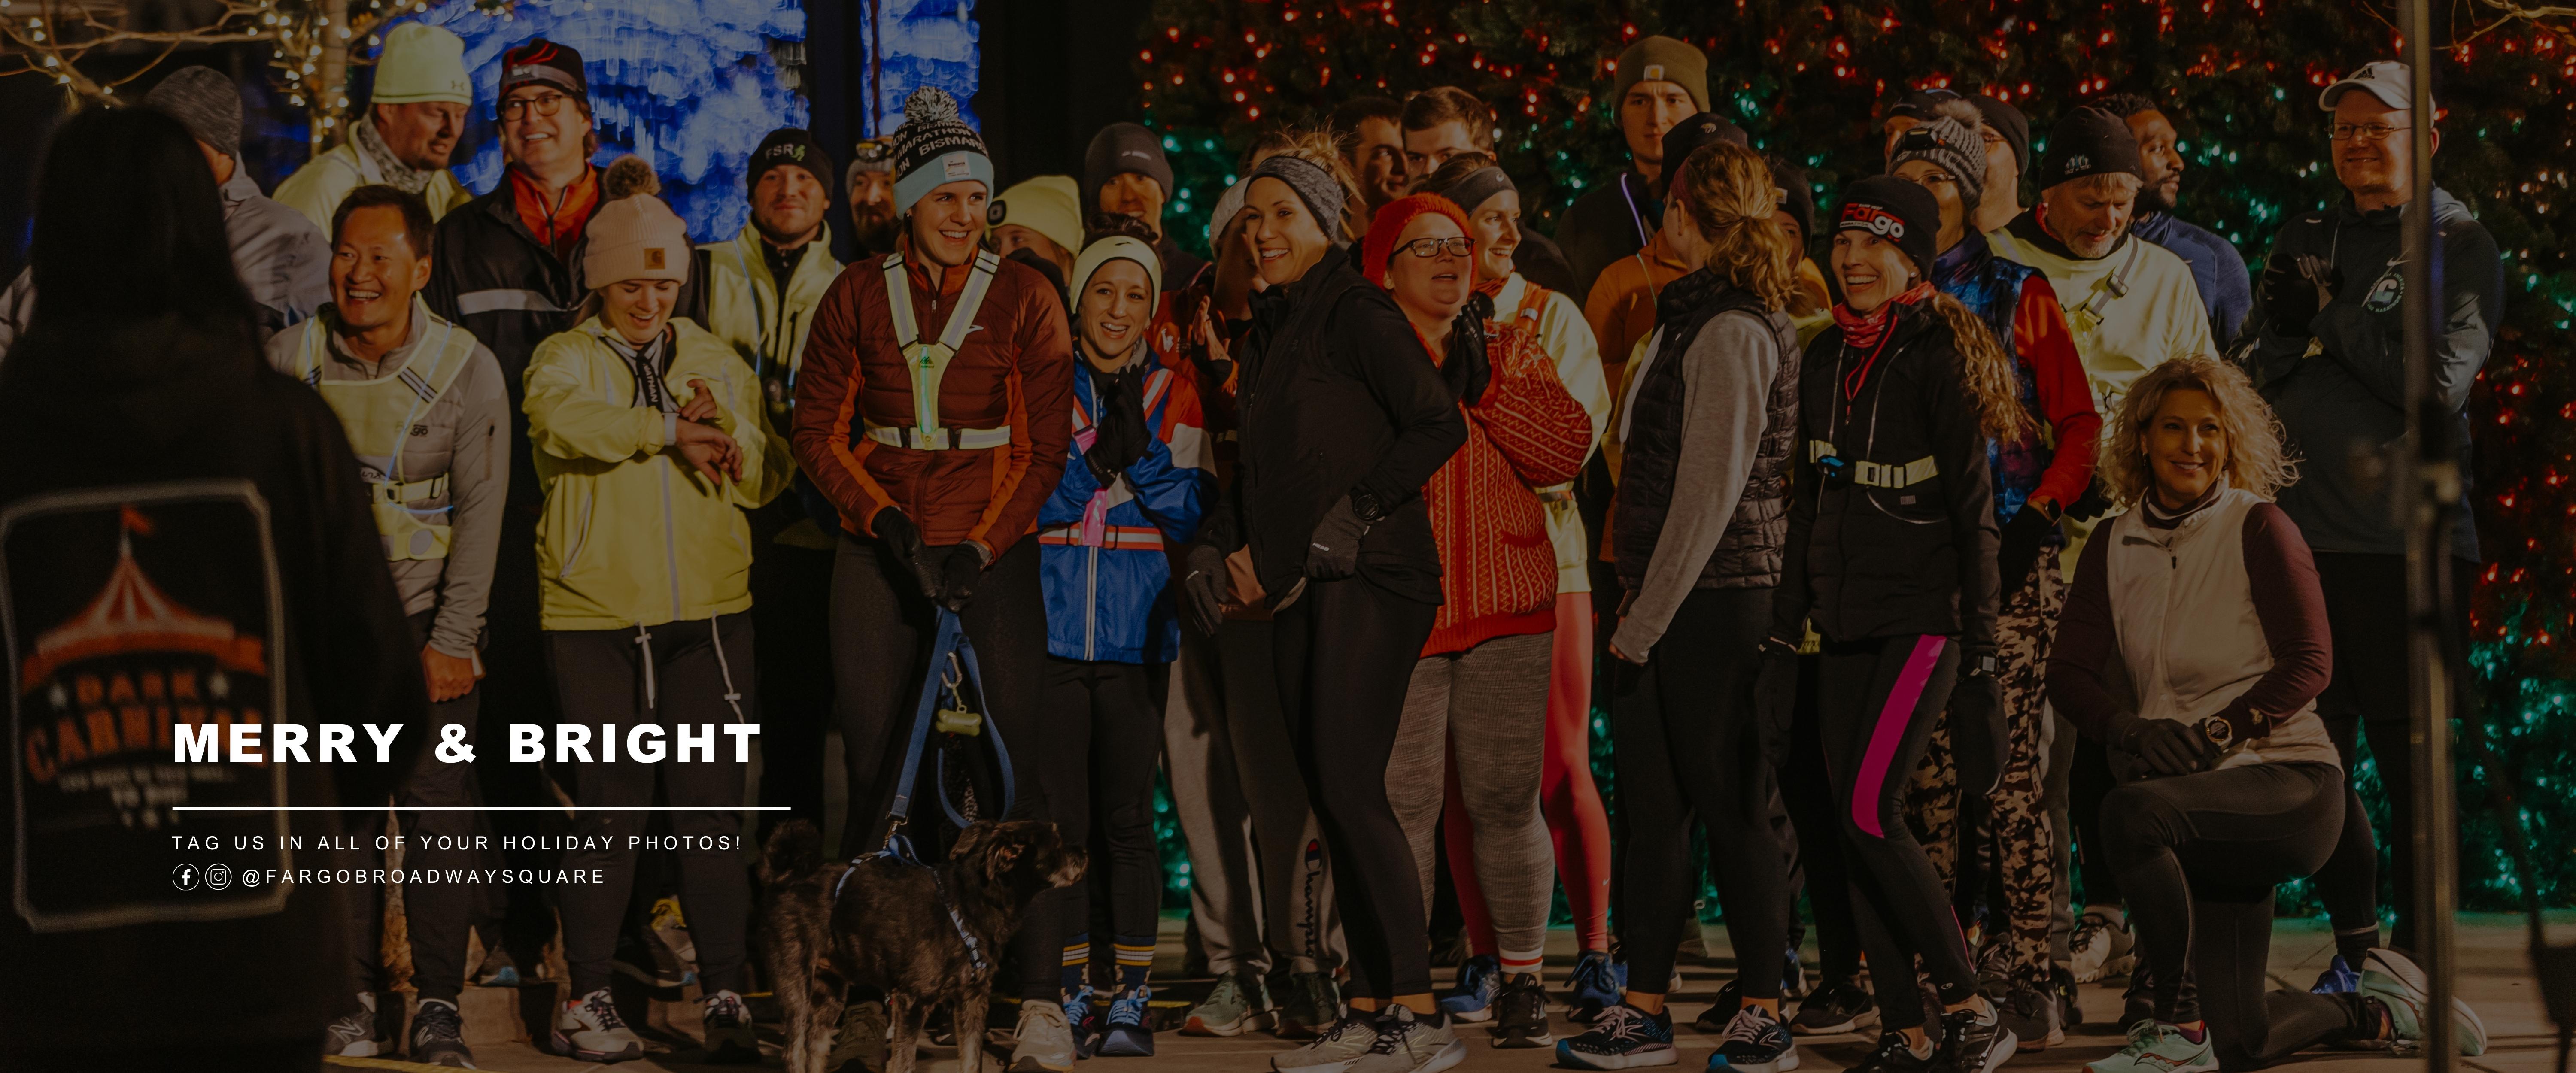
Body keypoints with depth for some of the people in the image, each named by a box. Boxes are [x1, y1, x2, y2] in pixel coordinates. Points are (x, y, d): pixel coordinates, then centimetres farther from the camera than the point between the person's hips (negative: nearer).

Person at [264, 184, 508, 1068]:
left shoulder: (466, 368, -5)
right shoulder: (290, 359, -1)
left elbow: (480, 510, -4)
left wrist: (454, 637, -9)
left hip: (427, 614, -1)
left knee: (440, 811, -4)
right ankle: (351, 994, 10)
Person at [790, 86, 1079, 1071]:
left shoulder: (1023, 297, 1)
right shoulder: (858, 296, 6)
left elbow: (1045, 442, 0)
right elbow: (819, 428, 6)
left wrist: (982, 545, -10)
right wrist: (886, 521, -8)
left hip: (995, 550, -2)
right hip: (878, 547, 2)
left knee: (1016, 759, -10)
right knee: (873, 766, 3)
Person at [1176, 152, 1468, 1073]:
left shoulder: (1355, 312, -6)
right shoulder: (1270, 327, 19)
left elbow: (1439, 424, -13)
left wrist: (1356, 512, -16)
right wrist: (1216, 547, 12)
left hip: (1369, 577, -9)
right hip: (1300, 585, 9)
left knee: (1348, 784, -15)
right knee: (1331, 796, 5)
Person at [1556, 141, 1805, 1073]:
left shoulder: (1730, 332, -13)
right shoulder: (1694, 319, 16)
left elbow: (1711, 492, -17)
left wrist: (1647, 618, -14)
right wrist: (1638, 607, 15)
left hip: (1718, 600, -9)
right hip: (1665, 602, 9)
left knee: (1733, 812, -2)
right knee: (1651, 810, 9)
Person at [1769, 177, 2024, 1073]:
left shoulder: (1937, 356, -8)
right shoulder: (1827, 360, 12)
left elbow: (1974, 511, -9)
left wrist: (1980, 646, -12)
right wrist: (1785, 628, 16)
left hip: (1925, 614, -7)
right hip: (1848, 623, 7)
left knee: (1869, 809, -15)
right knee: (1857, 826, 2)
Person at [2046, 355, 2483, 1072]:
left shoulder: (2259, 530, -4)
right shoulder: (2113, 552, 10)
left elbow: (2308, 663, -11)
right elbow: (2068, 672, 2)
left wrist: (2216, 733, -22)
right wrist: (2131, 729, -18)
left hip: (2290, 778, -6)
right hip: (2206, 804, 6)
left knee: (2132, 812, -35)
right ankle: (2378, 1008, 35)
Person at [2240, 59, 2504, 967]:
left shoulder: (2461, 245, 2)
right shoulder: (2304, 242, 17)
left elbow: (2440, 380, -11)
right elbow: (2257, 373, 14)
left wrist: (2330, 317, -6)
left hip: (2408, 542, -5)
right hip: (2303, 535, 5)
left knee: (2411, 765, -3)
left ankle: (2416, 956, 6)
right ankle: (2354, 947, 21)